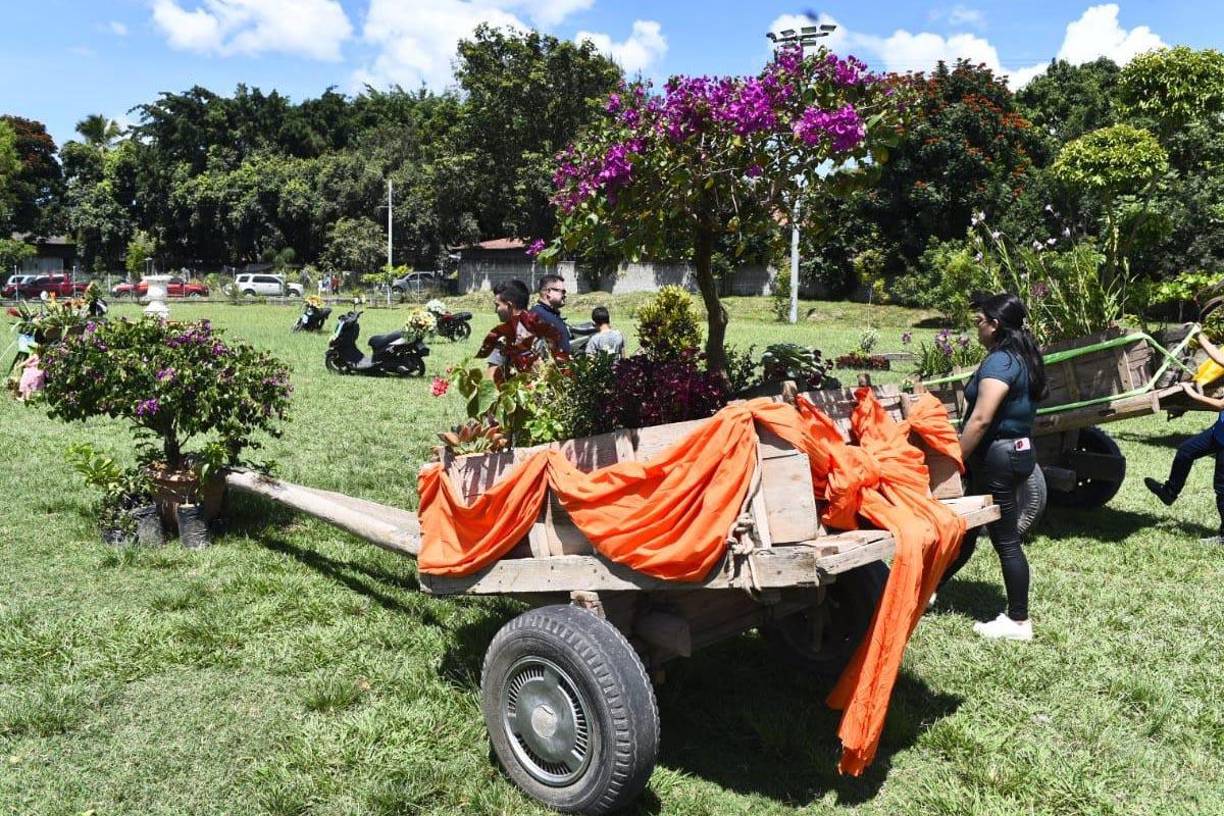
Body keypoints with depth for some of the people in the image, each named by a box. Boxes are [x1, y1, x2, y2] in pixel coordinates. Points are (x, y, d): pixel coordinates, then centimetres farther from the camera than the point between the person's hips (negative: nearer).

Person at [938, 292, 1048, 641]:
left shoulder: (999, 361, -18)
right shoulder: (1025, 358, 12)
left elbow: (981, 419, -27)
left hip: (996, 457, -10)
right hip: (1018, 451, 10)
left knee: (1006, 541, 0)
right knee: (966, 530, 18)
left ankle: (1018, 622, 11)